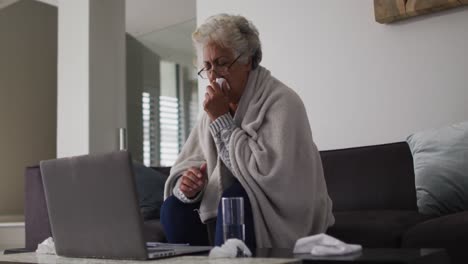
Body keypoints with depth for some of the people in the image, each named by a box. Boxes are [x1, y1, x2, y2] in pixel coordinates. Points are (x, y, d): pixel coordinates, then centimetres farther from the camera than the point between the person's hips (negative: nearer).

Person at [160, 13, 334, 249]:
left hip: (285, 217, -6)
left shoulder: (281, 102, -15)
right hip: (231, 206, 6)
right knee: (173, 209, -13)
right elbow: (188, 165, 5)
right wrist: (187, 185, -19)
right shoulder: (216, 109, 6)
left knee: (235, 198, -32)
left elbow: (265, 172, -25)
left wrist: (222, 120, -20)